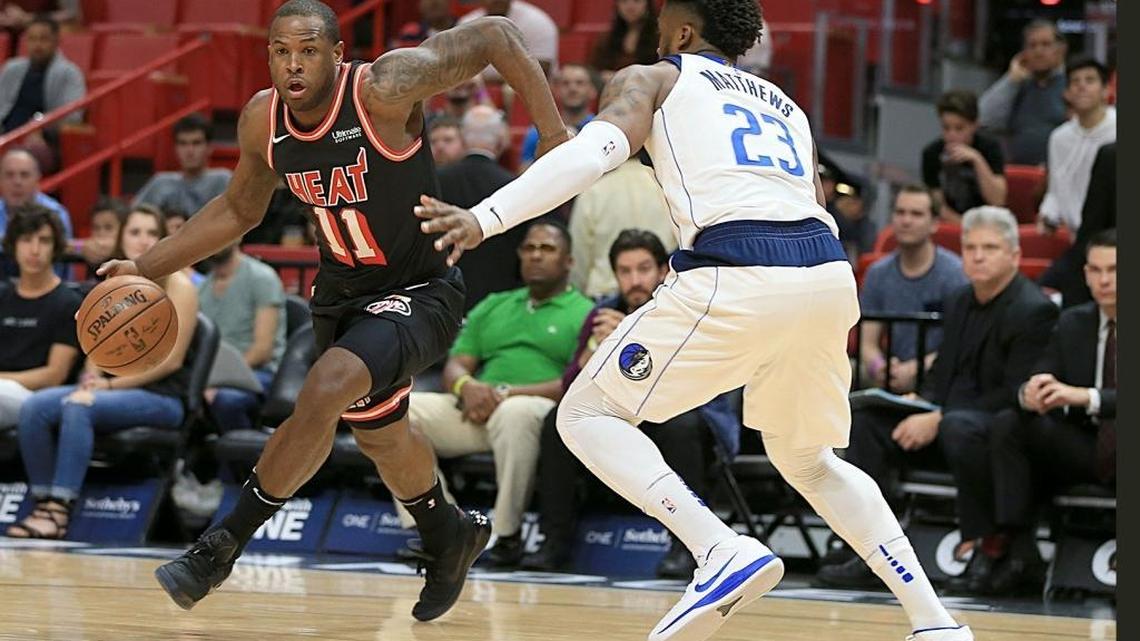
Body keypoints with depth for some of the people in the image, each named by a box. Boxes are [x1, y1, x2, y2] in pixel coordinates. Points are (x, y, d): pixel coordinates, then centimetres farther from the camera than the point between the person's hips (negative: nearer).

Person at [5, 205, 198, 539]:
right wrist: (91, 377, -6)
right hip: (111, 389, 6)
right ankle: (44, 502, -23)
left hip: (161, 397, -6)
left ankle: (60, 511, -38)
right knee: (35, 408, -20)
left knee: (78, 409, -34)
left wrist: (110, 385, -12)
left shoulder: (177, 286, -2)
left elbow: (172, 359, -9)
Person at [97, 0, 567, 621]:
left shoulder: (383, 89, -28)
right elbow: (239, 210, 10)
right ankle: (449, 536, 55)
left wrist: (553, 133, -27)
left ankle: (221, 545, -17)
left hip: (419, 293, -7)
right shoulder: (262, 121, -9)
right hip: (341, 291, 7)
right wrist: (147, 267, 2)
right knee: (377, 433, 25)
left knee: (325, 390, -30)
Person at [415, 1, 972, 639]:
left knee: (587, 415, 7)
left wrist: (485, 219, -11)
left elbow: (596, 150, -3)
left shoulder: (652, 79, 17)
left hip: (738, 275, -6)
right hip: (829, 274, 6)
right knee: (808, 460, 28)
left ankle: (725, 553, -13)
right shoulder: (785, 104, 33)